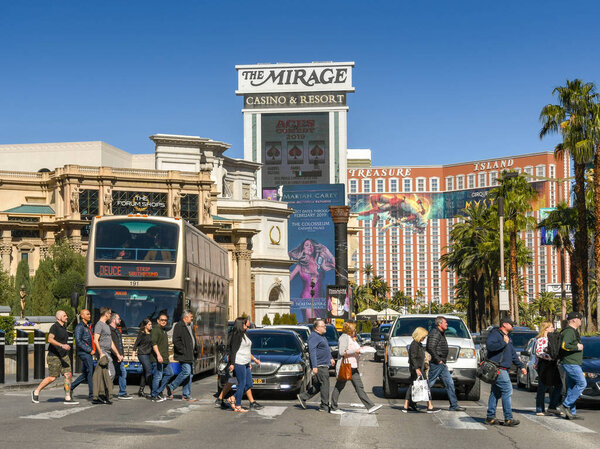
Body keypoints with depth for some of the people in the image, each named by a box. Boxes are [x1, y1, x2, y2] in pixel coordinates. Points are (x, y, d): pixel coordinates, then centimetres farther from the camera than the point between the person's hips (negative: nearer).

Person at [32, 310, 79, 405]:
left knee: (68, 375, -4)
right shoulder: (54, 327, -12)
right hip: (54, 356, -8)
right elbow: (50, 339, -26)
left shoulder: (63, 328, 14)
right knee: (52, 378, -5)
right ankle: (36, 392, 13)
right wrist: (62, 345, -35)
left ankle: (68, 398, -4)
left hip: (64, 356, 8)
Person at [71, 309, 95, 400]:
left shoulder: (88, 327, 19)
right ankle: (92, 393, -10)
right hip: (84, 352, -9)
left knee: (85, 373, 11)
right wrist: (90, 350, -17)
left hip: (88, 352, 9)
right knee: (91, 372, -12)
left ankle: (70, 387, 21)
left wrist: (93, 349, 10)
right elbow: (78, 342, -17)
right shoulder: (79, 327, -9)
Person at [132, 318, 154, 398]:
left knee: (145, 372, 8)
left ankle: (141, 391, 14)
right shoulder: (141, 334, -6)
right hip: (142, 354, -7)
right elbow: (136, 344, -5)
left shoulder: (151, 334, 12)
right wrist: (134, 354, -9)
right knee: (149, 371, -12)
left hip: (149, 354, 7)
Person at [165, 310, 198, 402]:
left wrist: (194, 351, 16)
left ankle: (186, 395, 11)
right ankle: (171, 386, -2)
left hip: (190, 355, 9)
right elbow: (176, 340, -17)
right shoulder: (179, 326, -10)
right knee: (186, 371, -17)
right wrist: (183, 351, -18)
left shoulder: (190, 327, 20)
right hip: (183, 355, -9)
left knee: (190, 374, 7)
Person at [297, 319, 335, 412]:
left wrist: (330, 358, 29)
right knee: (325, 385, -7)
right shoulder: (314, 337, -14)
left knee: (318, 386, 12)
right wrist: (314, 366, -25)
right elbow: (312, 351, -21)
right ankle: (324, 406, -1)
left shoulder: (322, 336, 18)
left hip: (324, 365, 10)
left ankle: (303, 397, 16)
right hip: (319, 366, -10)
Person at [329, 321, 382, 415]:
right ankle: (333, 408, 9)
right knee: (339, 387, 1)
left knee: (359, 387, 4)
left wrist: (361, 350, 11)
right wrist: (355, 351, -19)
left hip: (353, 367, 9)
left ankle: (370, 407, -1)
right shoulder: (344, 337, -11)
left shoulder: (352, 338, 18)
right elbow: (342, 352, -20)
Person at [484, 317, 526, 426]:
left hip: (503, 370, 10)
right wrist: (503, 343, -18)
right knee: (507, 390, -14)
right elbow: (489, 345, -24)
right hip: (497, 368, -10)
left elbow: (513, 355, 31)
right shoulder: (495, 334, -6)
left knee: (496, 393, 10)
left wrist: (521, 366, 26)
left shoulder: (507, 338, 25)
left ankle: (490, 417, 13)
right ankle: (508, 418, -15)